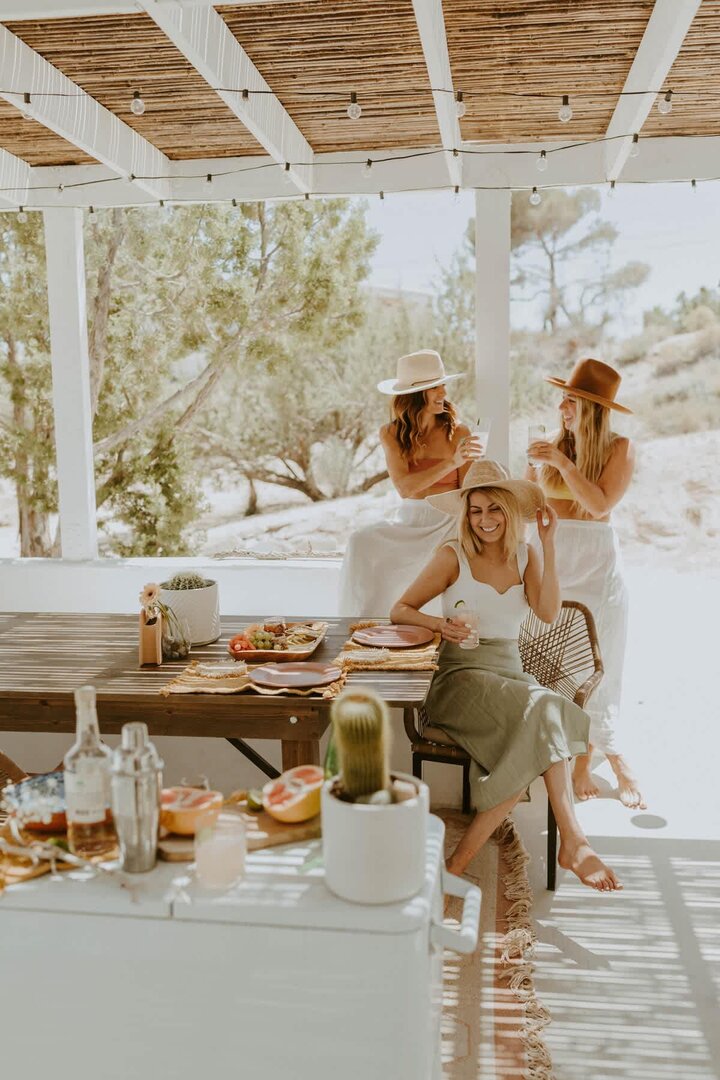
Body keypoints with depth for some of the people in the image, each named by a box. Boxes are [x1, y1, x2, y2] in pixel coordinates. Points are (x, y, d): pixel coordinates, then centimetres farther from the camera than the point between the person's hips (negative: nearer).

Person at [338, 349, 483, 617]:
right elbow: (404, 487, -11)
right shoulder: (391, 434, 4)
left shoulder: (458, 433, -1)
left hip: (448, 522, -2)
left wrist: (420, 489, -13)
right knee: (362, 542, -26)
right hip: (409, 523, 2)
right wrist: (451, 463, -20)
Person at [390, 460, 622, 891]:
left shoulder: (525, 556, 13)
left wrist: (549, 546, -8)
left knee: (535, 741, -31)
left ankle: (463, 857, -27)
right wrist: (441, 624, -19)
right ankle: (573, 842, -29)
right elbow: (400, 610, 1)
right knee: (543, 712, -32)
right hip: (460, 679, -4)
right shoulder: (454, 556, 2)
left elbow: (549, 612, -4)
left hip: (510, 675, 4)